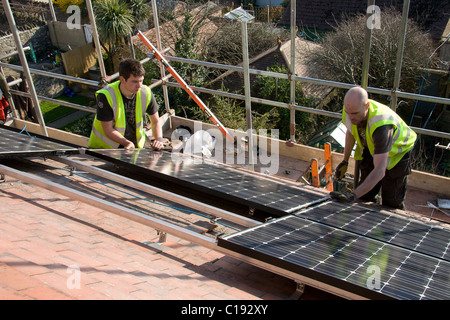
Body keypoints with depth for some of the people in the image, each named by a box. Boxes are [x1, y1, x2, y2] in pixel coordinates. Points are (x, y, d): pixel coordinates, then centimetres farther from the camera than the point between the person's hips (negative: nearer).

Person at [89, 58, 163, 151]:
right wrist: (127, 143, -29)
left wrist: (159, 139, -17)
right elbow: (108, 130, -16)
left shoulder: (146, 93, -10)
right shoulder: (106, 96, -21)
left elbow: (156, 121, 1)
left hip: (135, 146, 2)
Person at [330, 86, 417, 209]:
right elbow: (350, 132, 3)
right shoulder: (350, 110, -24)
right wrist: (345, 161, 8)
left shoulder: (381, 124, -44)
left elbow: (379, 171, -48)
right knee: (364, 196, 9)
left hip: (397, 154, -5)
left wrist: (352, 196, -55)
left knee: (391, 203, -2)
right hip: (371, 149, 6)